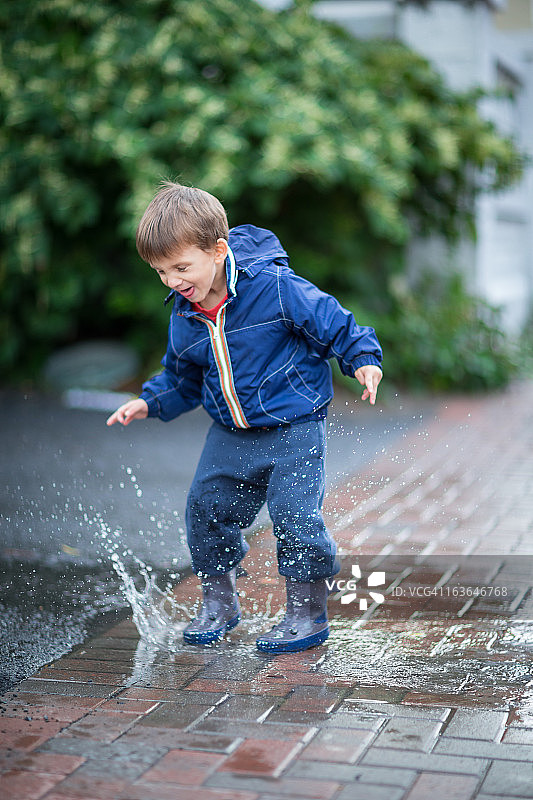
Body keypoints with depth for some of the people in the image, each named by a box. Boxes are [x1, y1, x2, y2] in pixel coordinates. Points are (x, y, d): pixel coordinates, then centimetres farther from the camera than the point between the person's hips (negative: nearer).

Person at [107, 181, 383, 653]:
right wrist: (150, 403, 4)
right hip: (230, 433, 6)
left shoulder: (275, 287, -19)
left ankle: (309, 612, 8)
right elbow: (183, 379, 16)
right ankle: (219, 603, 26)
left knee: (294, 512, -12)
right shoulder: (184, 317, 1)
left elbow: (333, 322, -10)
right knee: (206, 506, 5)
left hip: (294, 425, -6)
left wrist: (362, 359, -22)